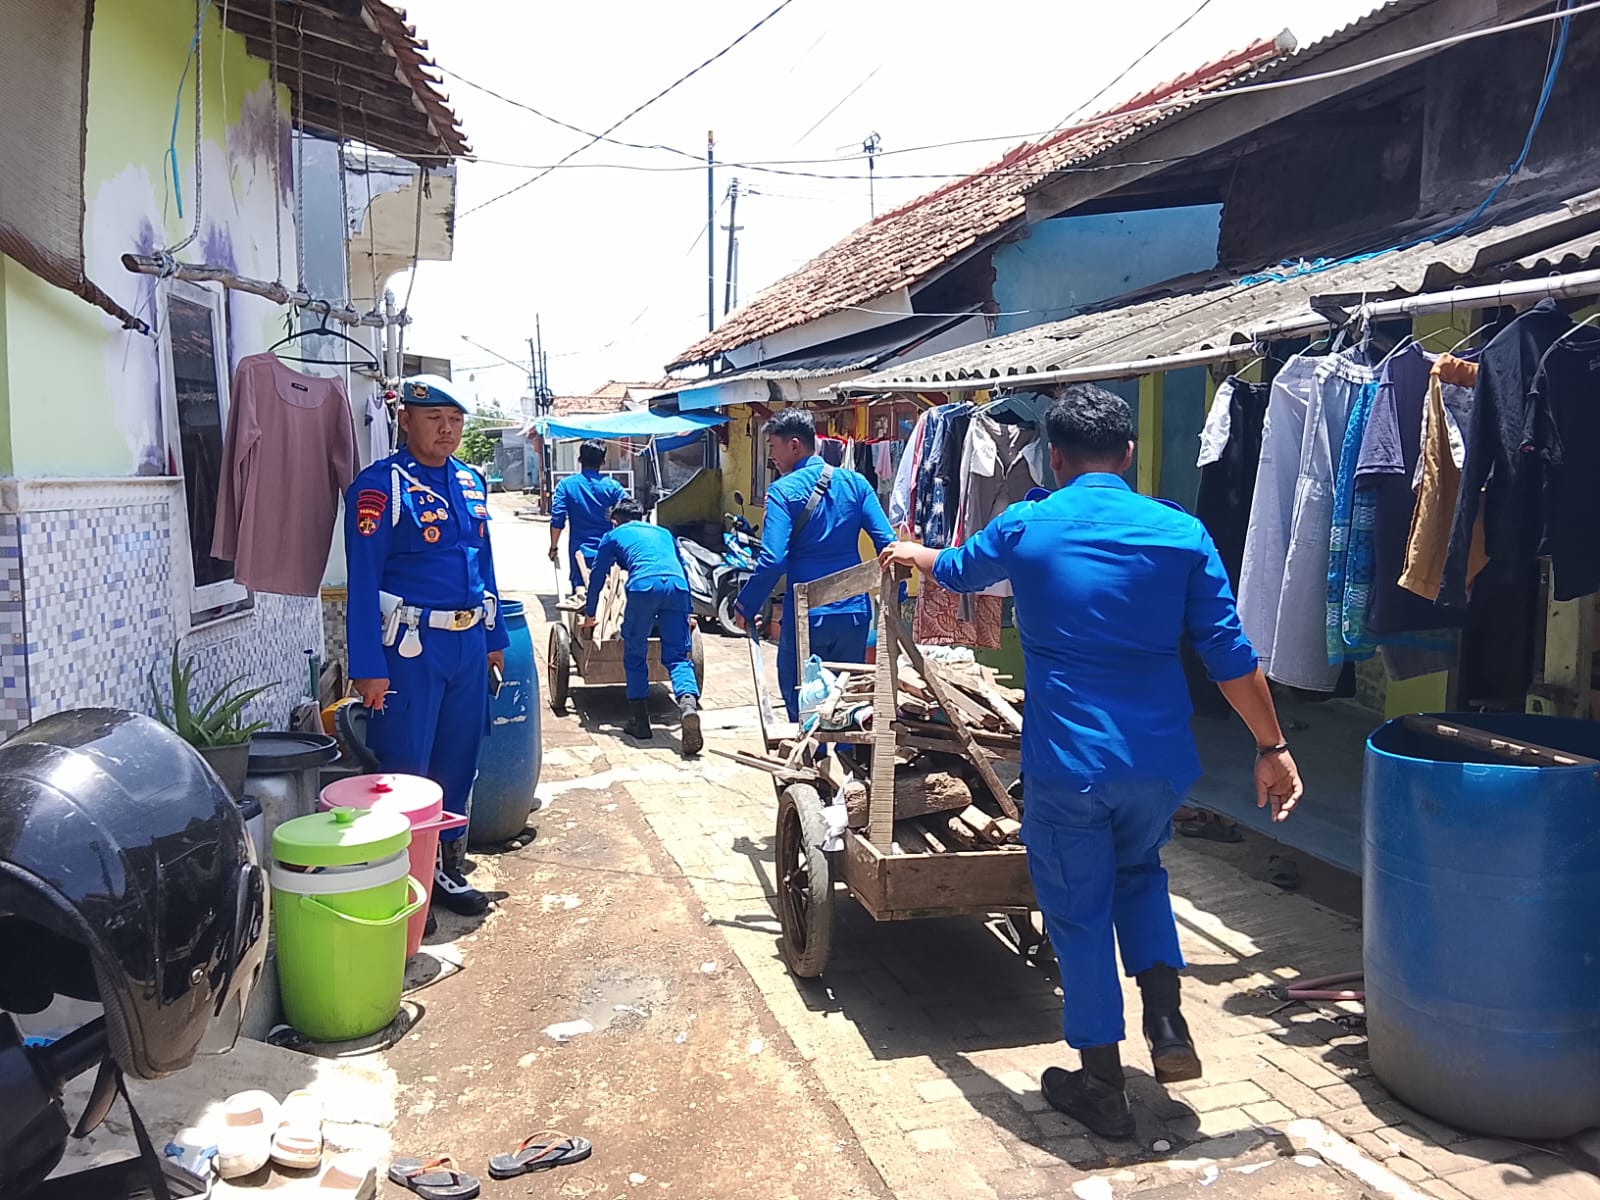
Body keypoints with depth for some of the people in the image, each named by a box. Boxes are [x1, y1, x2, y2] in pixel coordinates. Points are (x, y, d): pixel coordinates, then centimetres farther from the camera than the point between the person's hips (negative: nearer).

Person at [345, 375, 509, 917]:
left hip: (469, 643, 7)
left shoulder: (470, 482, 12)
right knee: (407, 769, 1)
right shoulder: (381, 486, -10)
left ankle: (447, 867, 29)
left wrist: (494, 637, 17)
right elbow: (363, 580, -13)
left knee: (458, 762, 15)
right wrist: (369, 667, -16)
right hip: (412, 648, -7)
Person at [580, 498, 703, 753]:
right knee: (677, 656, 3)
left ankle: (639, 722, 14)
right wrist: (690, 612, 49)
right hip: (677, 586, 3)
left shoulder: (613, 536, 28)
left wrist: (589, 615, 46)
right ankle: (688, 701, -25)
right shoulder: (664, 533, 37)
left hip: (643, 586, -2)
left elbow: (598, 577, 33)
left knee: (635, 656, 13)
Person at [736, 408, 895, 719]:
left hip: (805, 616, -4)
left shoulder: (783, 491, -10)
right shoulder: (855, 483, 3)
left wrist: (744, 607, -6)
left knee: (800, 703, 11)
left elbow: (772, 560, -17)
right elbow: (887, 543, -1)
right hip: (855, 613, 4)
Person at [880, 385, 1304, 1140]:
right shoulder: (1180, 532, -1)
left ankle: (1102, 1088, 23)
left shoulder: (1024, 527, -1)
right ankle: (1167, 1024, 19)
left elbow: (958, 571, 21)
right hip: (1159, 759, 3)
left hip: (1067, 762, -2)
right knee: (1140, 870, 30)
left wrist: (912, 555, 42)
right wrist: (1271, 747, 7)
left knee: (1080, 915, 12)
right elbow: (1229, 654, -1)